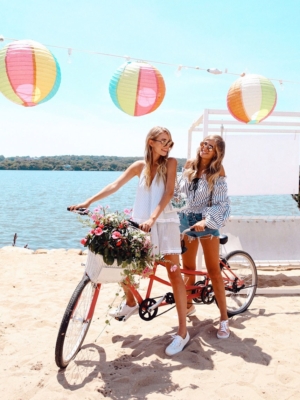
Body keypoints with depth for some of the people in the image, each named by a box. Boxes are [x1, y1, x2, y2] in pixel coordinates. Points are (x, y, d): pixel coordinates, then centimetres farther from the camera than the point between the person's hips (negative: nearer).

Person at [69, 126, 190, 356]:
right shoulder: (140, 166, 8)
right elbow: (115, 186, 6)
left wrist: (152, 218, -26)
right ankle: (130, 304, 35)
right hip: (139, 223, 4)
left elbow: (168, 193, -13)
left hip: (165, 222, -4)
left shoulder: (170, 163, -1)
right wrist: (89, 202, -2)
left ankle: (183, 332, -3)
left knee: (174, 273, -9)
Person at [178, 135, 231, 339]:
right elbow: (179, 192, 11)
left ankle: (224, 318, 6)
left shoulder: (217, 171, -8)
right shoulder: (189, 165, 4)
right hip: (186, 220, 4)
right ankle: (188, 305, 33)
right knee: (188, 268, 15)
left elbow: (222, 203, -13)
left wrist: (206, 221, -25)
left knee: (214, 271, -3)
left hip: (207, 223, -4)